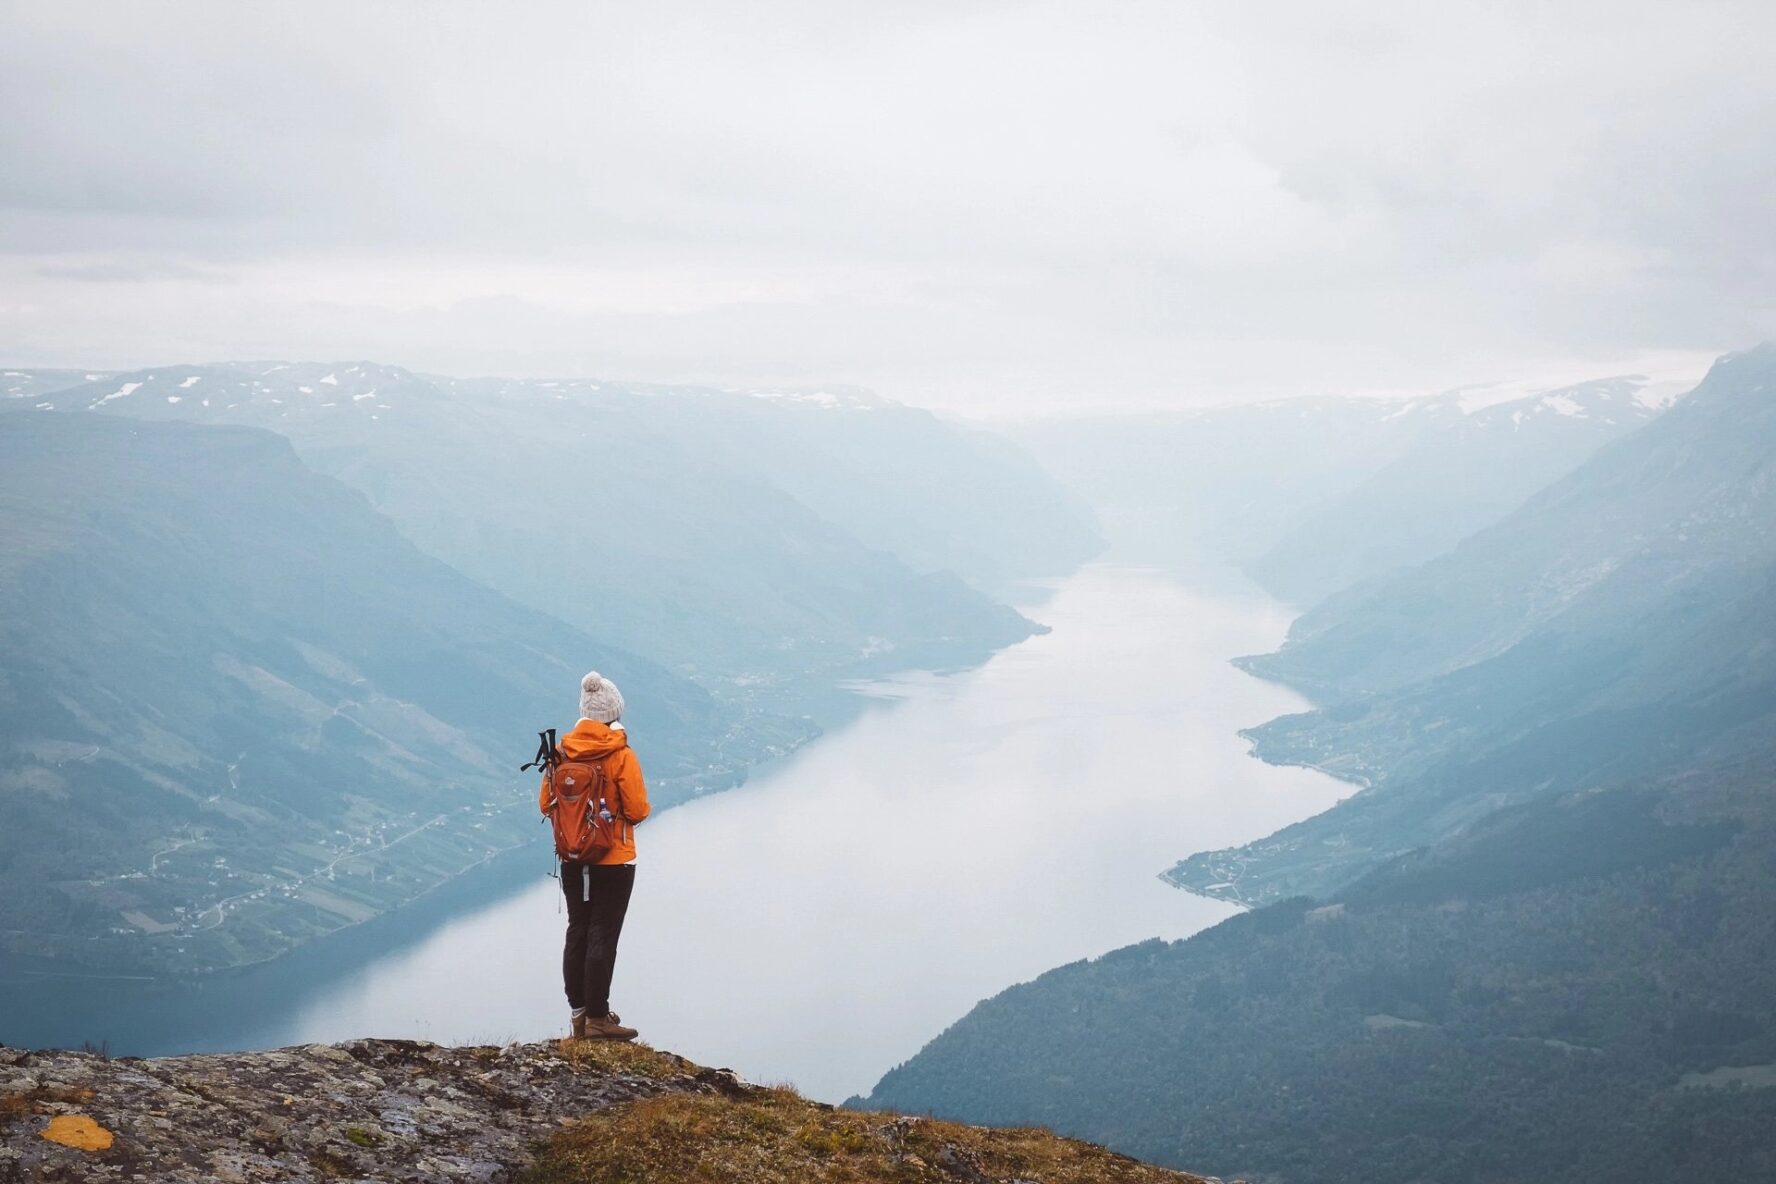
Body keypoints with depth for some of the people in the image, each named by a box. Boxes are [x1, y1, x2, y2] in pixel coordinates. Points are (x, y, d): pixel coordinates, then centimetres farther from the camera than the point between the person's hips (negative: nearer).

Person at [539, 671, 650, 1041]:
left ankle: (579, 1013, 20)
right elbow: (637, 810, -16)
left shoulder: (562, 751, -3)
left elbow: (545, 804, 3)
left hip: (572, 861, 5)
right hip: (614, 861, -5)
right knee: (603, 937, 0)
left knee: (577, 933, 14)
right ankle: (597, 1019, 2)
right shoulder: (621, 756, -15)